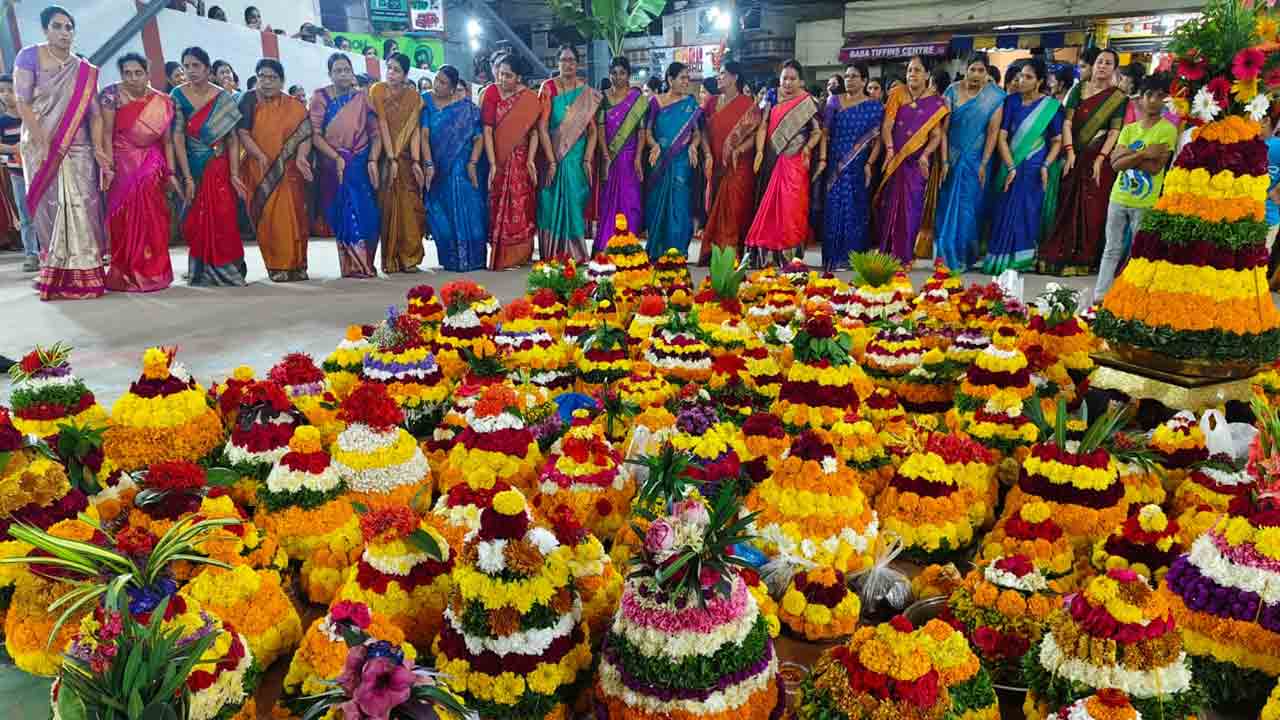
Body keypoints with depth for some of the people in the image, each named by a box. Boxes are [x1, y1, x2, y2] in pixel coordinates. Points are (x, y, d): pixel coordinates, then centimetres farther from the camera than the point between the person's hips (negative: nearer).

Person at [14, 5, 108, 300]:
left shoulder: (85, 70, 11)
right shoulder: (29, 57, 1)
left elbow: (94, 113, 5)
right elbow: (23, 104, -6)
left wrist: (98, 147, -9)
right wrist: (44, 145, -16)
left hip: (78, 148, 2)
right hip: (43, 147, -2)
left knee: (82, 207, -4)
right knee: (51, 209, -2)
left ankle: (82, 274, 1)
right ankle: (55, 275, 4)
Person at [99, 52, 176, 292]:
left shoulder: (162, 102, 1)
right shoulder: (112, 95, -5)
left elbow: (167, 140, 5)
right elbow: (106, 133, -9)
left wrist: (170, 172, 0)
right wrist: (108, 166, -16)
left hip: (151, 167, 1)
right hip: (122, 165, -1)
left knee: (152, 219, -2)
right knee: (124, 218, -1)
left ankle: (152, 272, 8)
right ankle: (124, 274, 7)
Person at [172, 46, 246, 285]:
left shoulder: (222, 97, -2)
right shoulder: (178, 95, -3)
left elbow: (233, 139, -5)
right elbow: (178, 138, -8)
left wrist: (234, 174, -14)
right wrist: (188, 178, -15)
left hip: (220, 167, 0)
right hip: (193, 167, 0)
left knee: (224, 219, -6)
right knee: (196, 221, 2)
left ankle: (226, 269, 7)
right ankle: (202, 272, 13)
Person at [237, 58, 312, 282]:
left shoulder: (294, 107, 6)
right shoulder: (249, 101, 4)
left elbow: (305, 134, -3)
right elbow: (243, 134, -3)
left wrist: (301, 156, -21)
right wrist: (260, 156, -18)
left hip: (287, 172, 0)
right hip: (259, 171, 0)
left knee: (291, 217, -3)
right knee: (267, 218, -1)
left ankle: (296, 264, 5)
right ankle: (276, 266, 4)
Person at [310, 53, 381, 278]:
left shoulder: (362, 98, 6)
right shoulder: (320, 98, 2)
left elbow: (375, 132, 2)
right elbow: (315, 135, -4)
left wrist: (373, 160, -11)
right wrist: (336, 157, -15)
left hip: (361, 164, 1)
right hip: (334, 165, -1)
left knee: (366, 213, -6)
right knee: (343, 214, 0)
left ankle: (365, 264, 5)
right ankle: (353, 266, 8)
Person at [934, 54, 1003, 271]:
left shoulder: (994, 97, -3)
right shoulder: (952, 91, 1)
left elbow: (993, 132, -6)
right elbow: (943, 127, -3)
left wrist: (984, 164, -12)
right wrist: (944, 160, -10)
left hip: (976, 161, -2)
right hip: (953, 159, 2)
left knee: (968, 208, -2)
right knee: (948, 206, 4)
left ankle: (964, 257, 5)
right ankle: (946, 255, 15)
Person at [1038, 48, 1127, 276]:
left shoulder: (1118, 98, 3)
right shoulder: (1079, 89, 8)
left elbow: (1114, 131, -4)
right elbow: (1067, 122, 1)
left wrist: (1100, 159, -16)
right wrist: (1069, 151, -11)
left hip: (1099, 159, -2)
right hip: (1075, 158, 2)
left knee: (1093, 209, -2)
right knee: (1068, 206, 1)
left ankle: (1085, 259, 4)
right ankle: (1060, 255, 6)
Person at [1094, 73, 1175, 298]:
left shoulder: (1167, 129, -6)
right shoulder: (1129, 129, 9)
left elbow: (1155, 167, -15)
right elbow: (1116, 163, -4)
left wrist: (1128, 154, -11)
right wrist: (1143, 153, -16)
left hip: (1146, 202, -5)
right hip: (1119, 197, 5)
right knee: (1112, 249, 9)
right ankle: (1100, 295, 13)